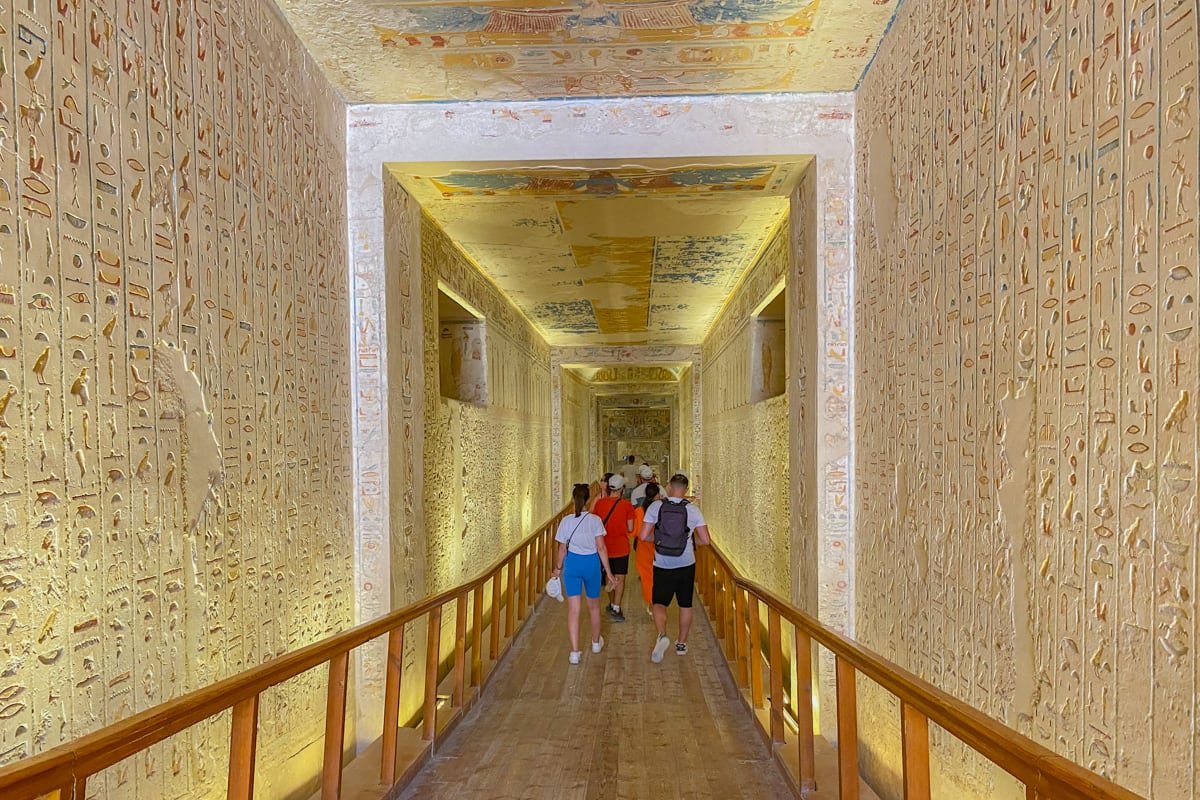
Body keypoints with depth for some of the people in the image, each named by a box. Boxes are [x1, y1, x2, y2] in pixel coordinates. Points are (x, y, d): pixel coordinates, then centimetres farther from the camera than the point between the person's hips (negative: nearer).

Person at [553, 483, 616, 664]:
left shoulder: (566, 521, -7)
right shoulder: (595, 520, -11)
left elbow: (562, 549, 0)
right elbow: (601, 548, -11)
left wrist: (558, 568, 15)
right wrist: (608, 571, -3)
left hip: (572, 563, 0)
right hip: (591, 563, 0)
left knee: (573, 609, 4)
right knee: (593, 605, 20)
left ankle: (574, 652, 1)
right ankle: (596, 642, 40)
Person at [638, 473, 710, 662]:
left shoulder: (656, 506, -9)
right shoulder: (692, 510, -7)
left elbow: (643, 536, -9)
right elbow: (706, 540, -6)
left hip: (662, 566, -1)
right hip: (686, 565, 1)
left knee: (659, 603, 7)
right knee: (685, 605, 17)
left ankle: (662, 635, -18)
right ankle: (682, 644, 27)